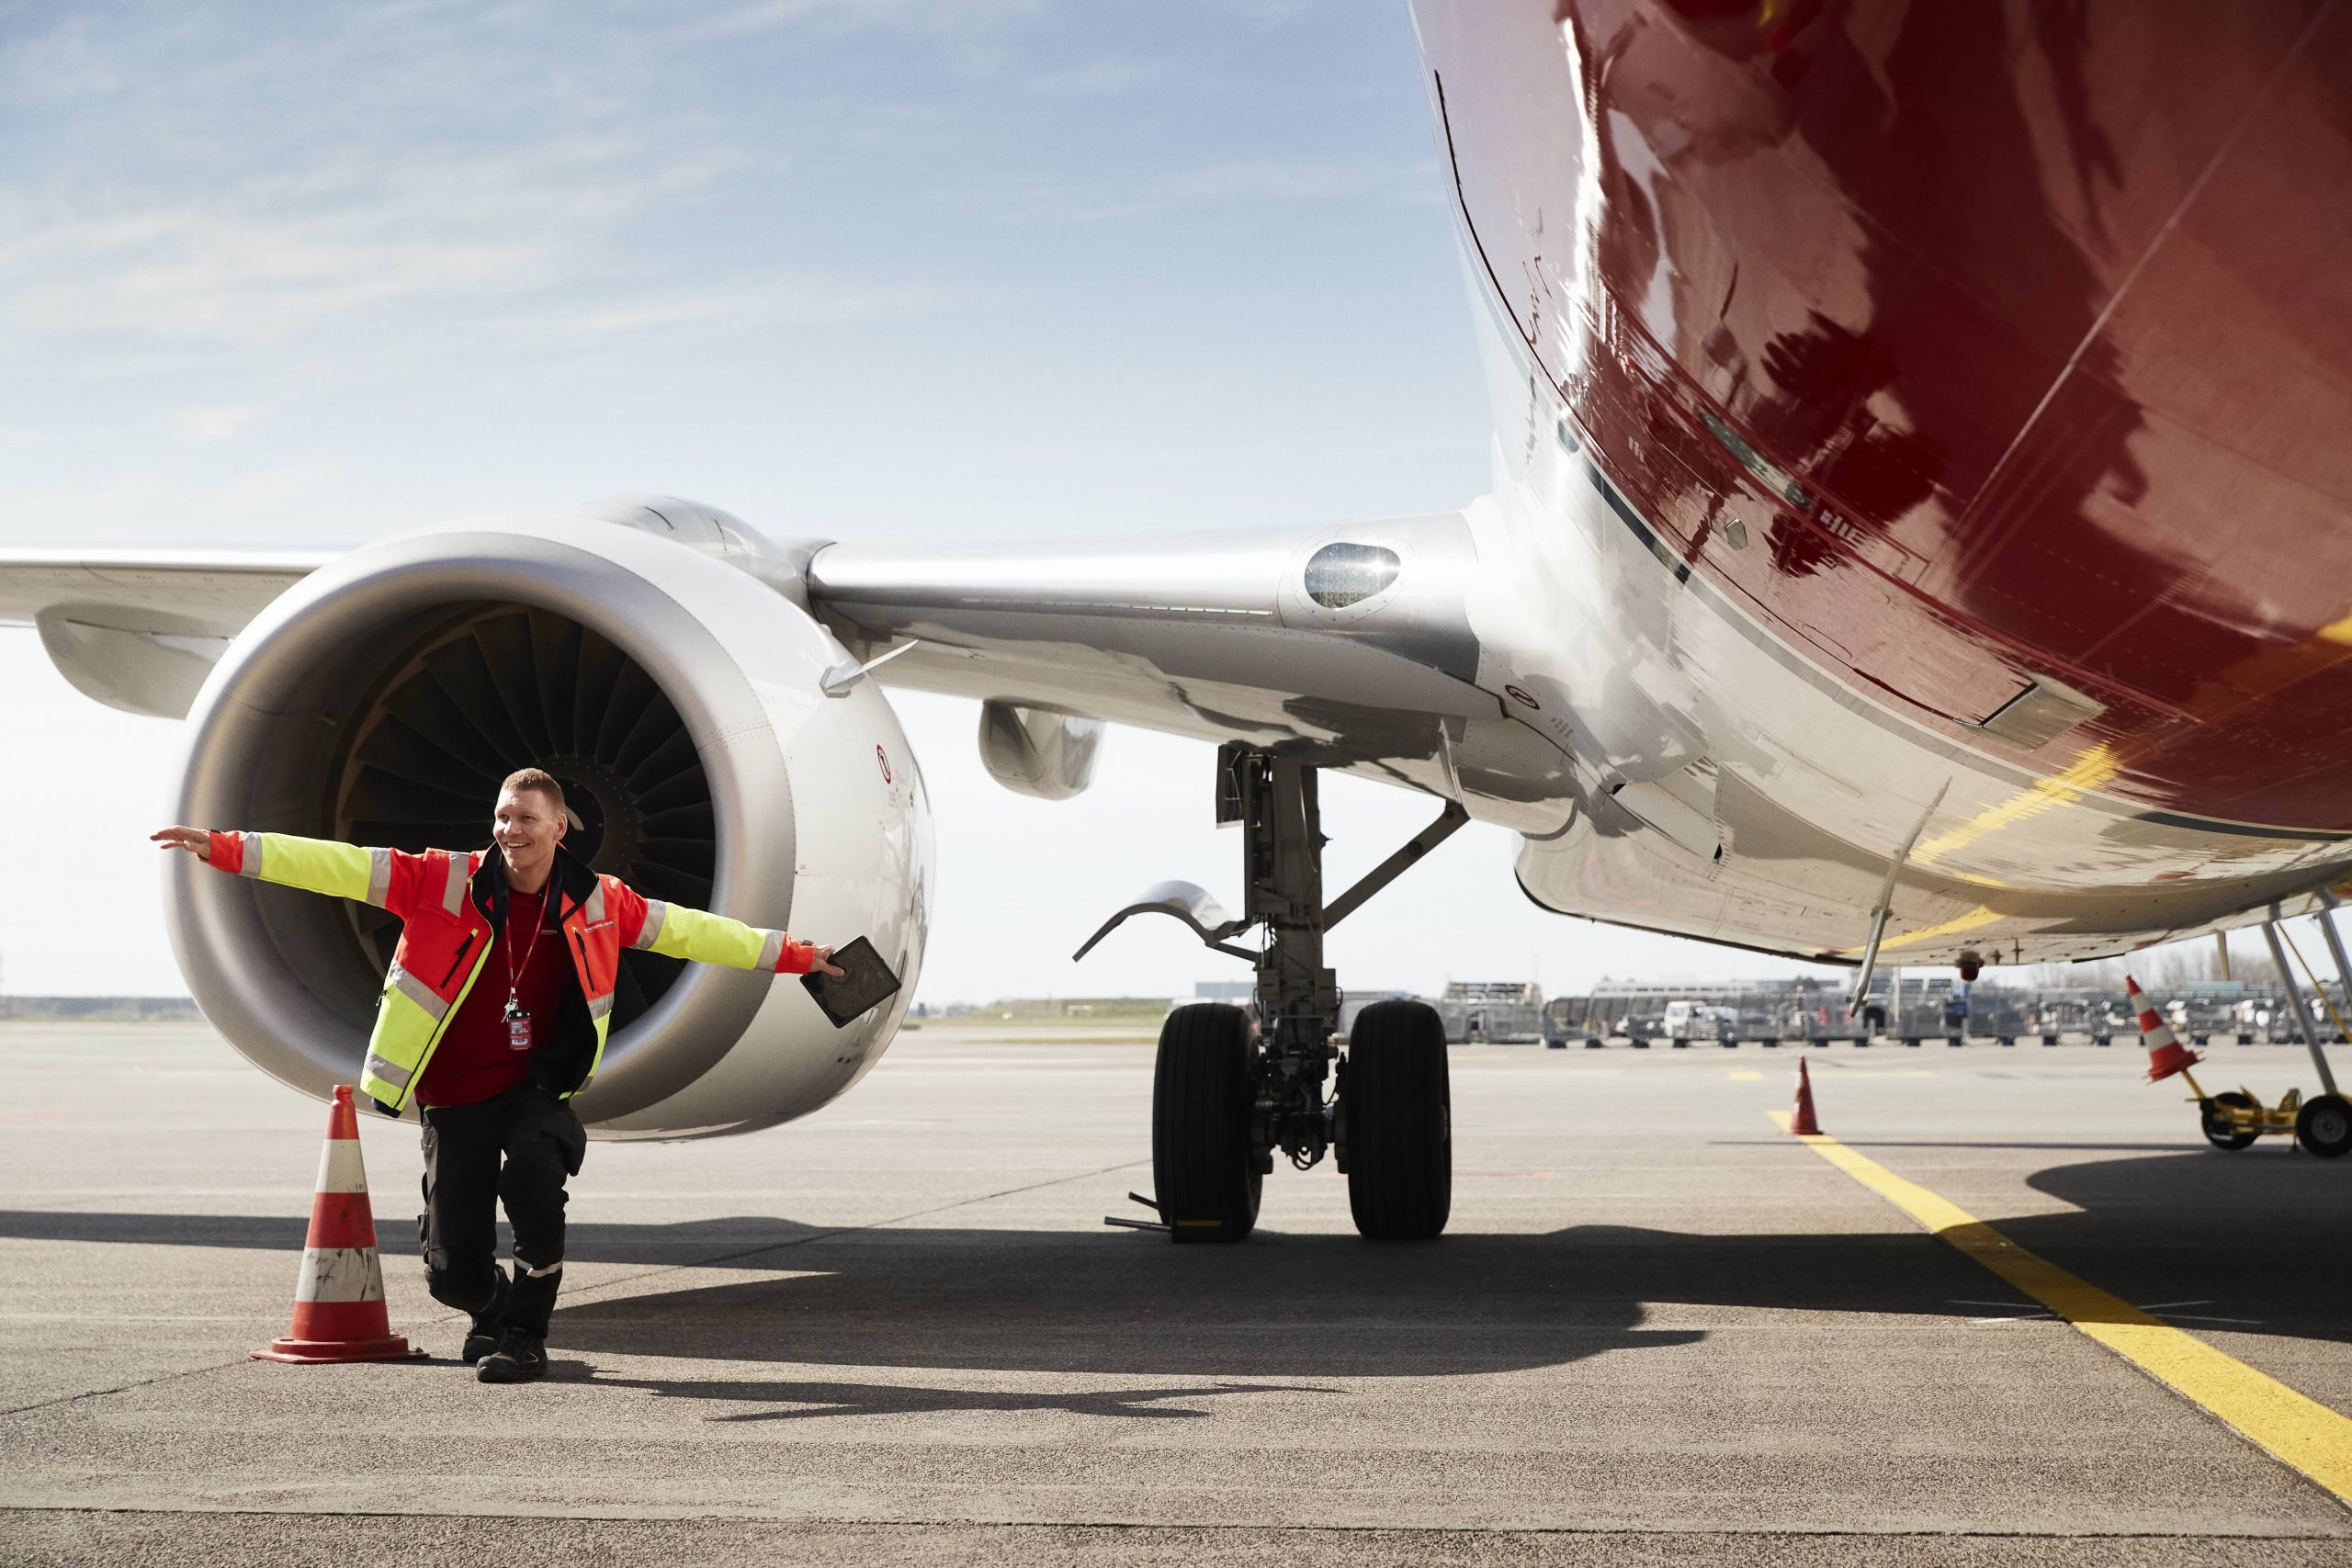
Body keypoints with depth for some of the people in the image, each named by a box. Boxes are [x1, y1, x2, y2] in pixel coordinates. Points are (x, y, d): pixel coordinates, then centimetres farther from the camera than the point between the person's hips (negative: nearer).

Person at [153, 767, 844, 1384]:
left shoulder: (596, 902, 1)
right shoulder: (445, 881, -6)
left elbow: (689, 929, 12)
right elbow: (338, 865, -10)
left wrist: (792, 954, 15)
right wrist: (224, 848, -18)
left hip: (539, 1085, 0)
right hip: (456, 1094, 0)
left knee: (532, 1172, -33)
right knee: (453, 1269, -4)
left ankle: (525, 1333, -9)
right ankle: (493, 1313, 37)